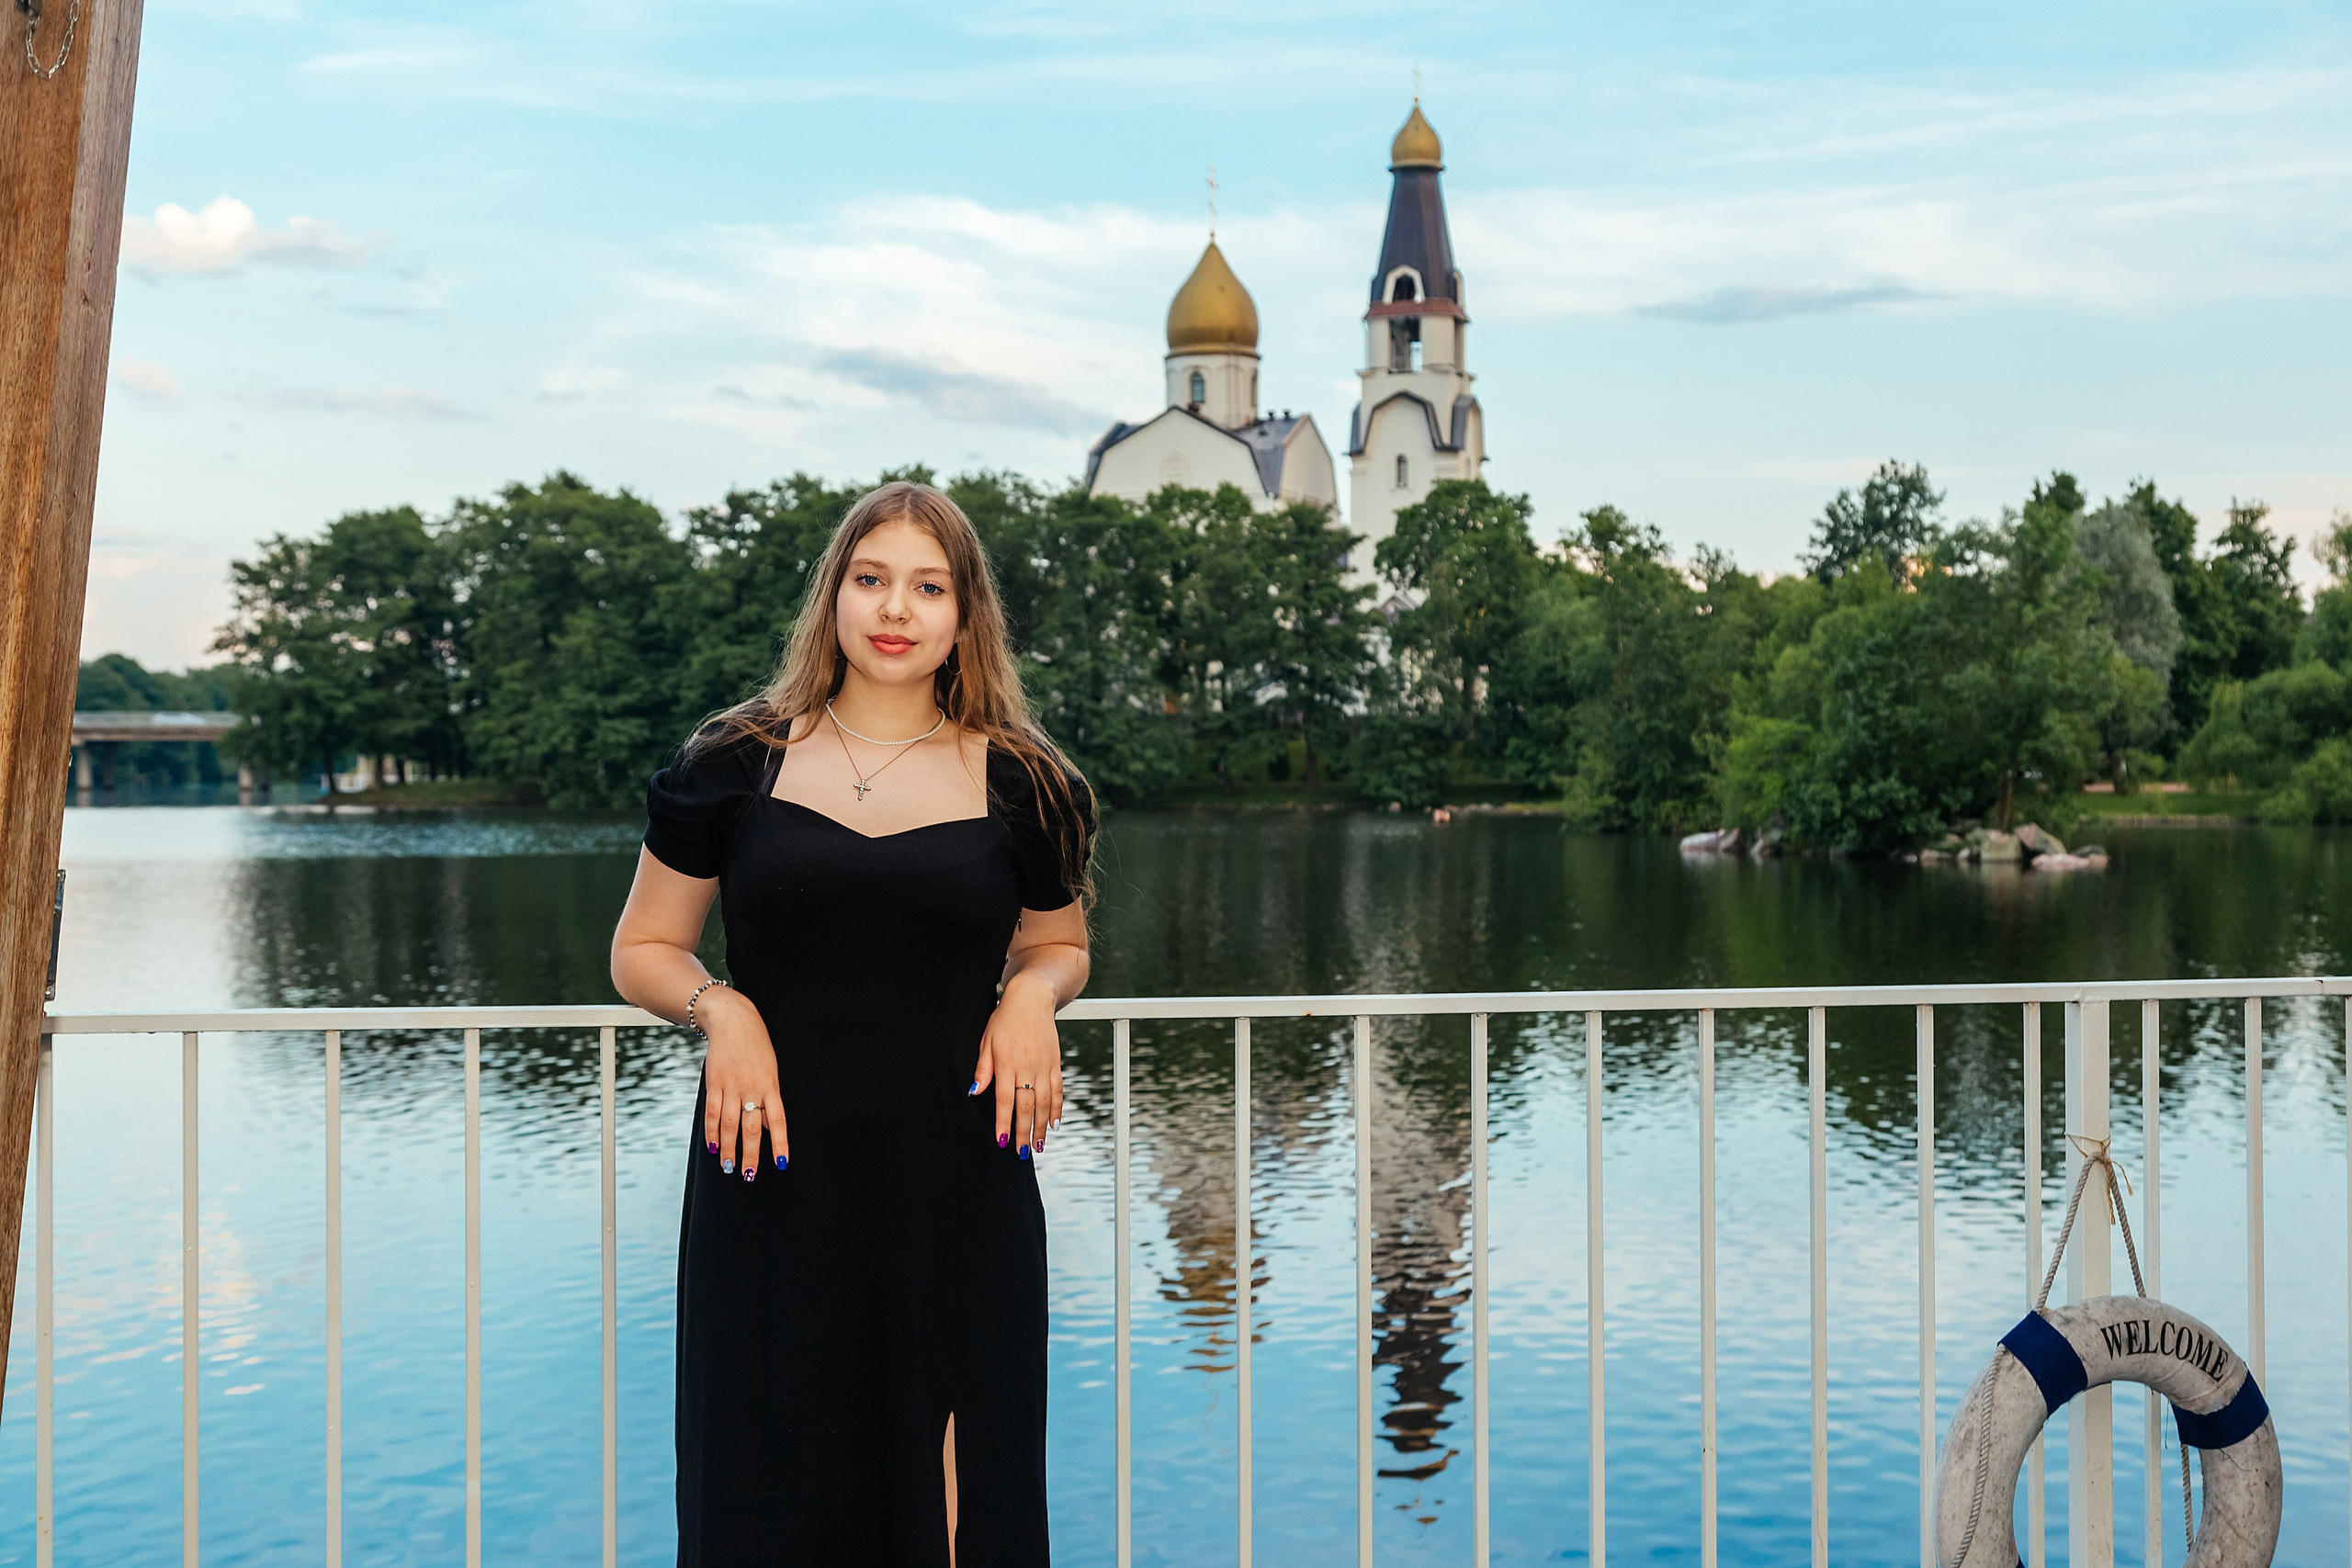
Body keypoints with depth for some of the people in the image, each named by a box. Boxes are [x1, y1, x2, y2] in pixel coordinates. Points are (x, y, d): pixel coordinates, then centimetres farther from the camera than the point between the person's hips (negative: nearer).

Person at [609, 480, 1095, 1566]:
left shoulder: (1019, 786, 6)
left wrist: (1032, 991, -2)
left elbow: (1059, 945, 21)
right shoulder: (738, 766, 4)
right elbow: (643, 949, 11)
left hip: (955, 1192, 0)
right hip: (775, 1181, 0)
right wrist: (718, 1007, -9)